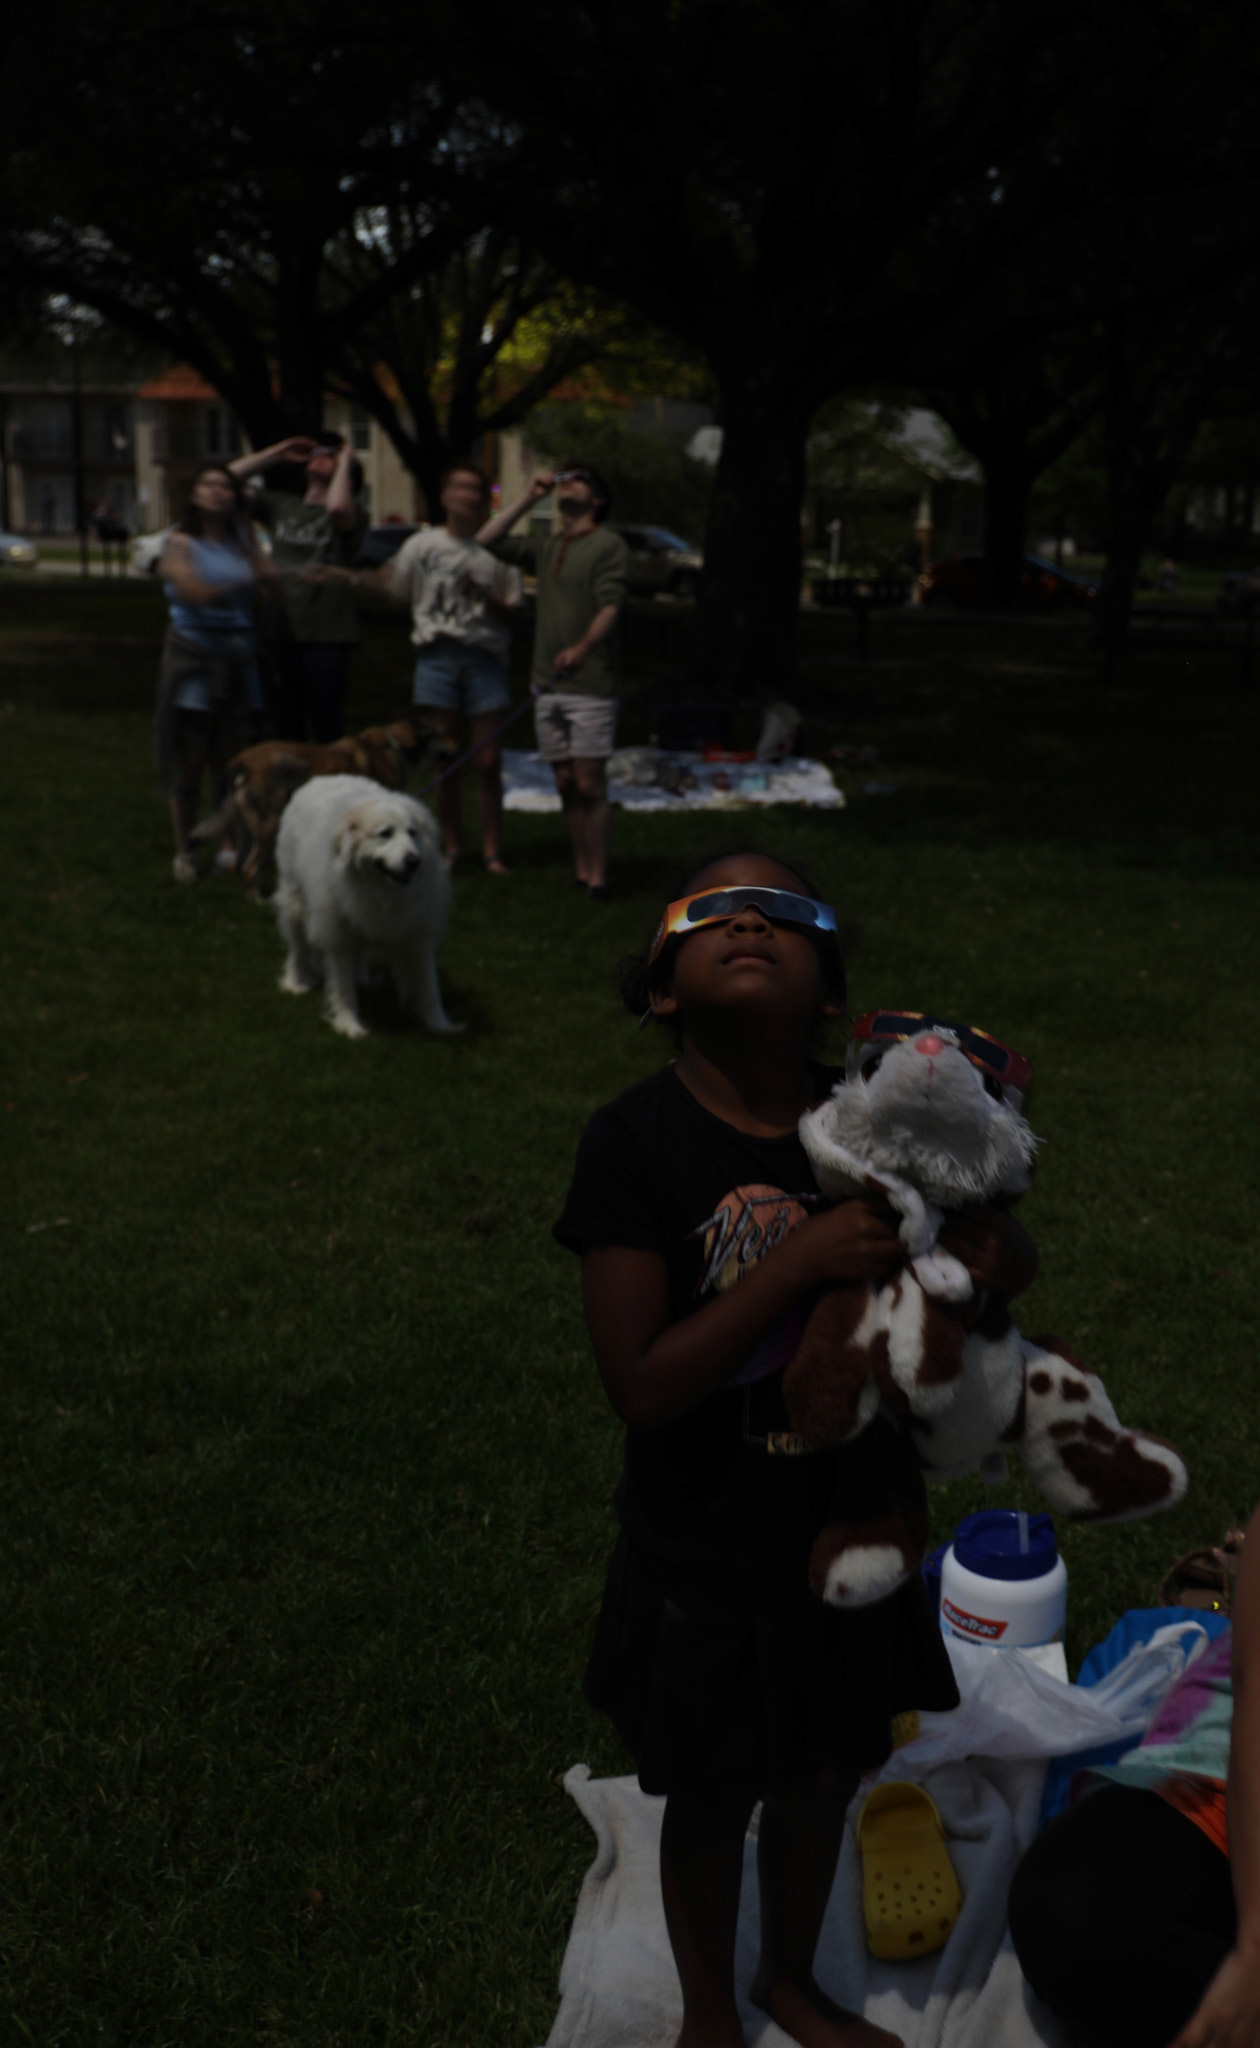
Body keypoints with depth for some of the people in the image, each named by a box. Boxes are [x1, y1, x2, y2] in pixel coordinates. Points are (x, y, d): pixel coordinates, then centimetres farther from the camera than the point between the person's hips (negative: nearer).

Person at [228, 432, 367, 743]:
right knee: (285, 734, 11)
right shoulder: (281, 505, 17)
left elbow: (337, 507, -24)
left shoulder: (351, 513, 1)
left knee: (328, 739, -3)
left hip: (326, 638, -5)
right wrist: (277, 453, 14)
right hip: (281, 635, 5)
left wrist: (346, 461, -7)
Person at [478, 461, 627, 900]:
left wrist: (583, 646, -31)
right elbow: (487, 540, 18)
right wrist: (529, 497, 14)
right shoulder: (546, 549, 19)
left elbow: (611, 605, -14)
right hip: (548, 684, 6)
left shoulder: (608, 544, -2)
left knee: (590, 786, -8)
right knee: (566, 785, 6)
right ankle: (580, 873, 12)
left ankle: (597, 879, -4)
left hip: (590, 686, -6)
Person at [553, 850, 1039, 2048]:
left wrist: (989, 1252, -22)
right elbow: (639, 1386, -24)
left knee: (823, 1781, 25)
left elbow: (1007, 1257, 3)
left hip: (850, 1535, 4)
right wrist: (800, 1264, -32)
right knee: (711, 1802, 20)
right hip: (708, 1564, -3)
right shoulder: (636, 1142, -21)